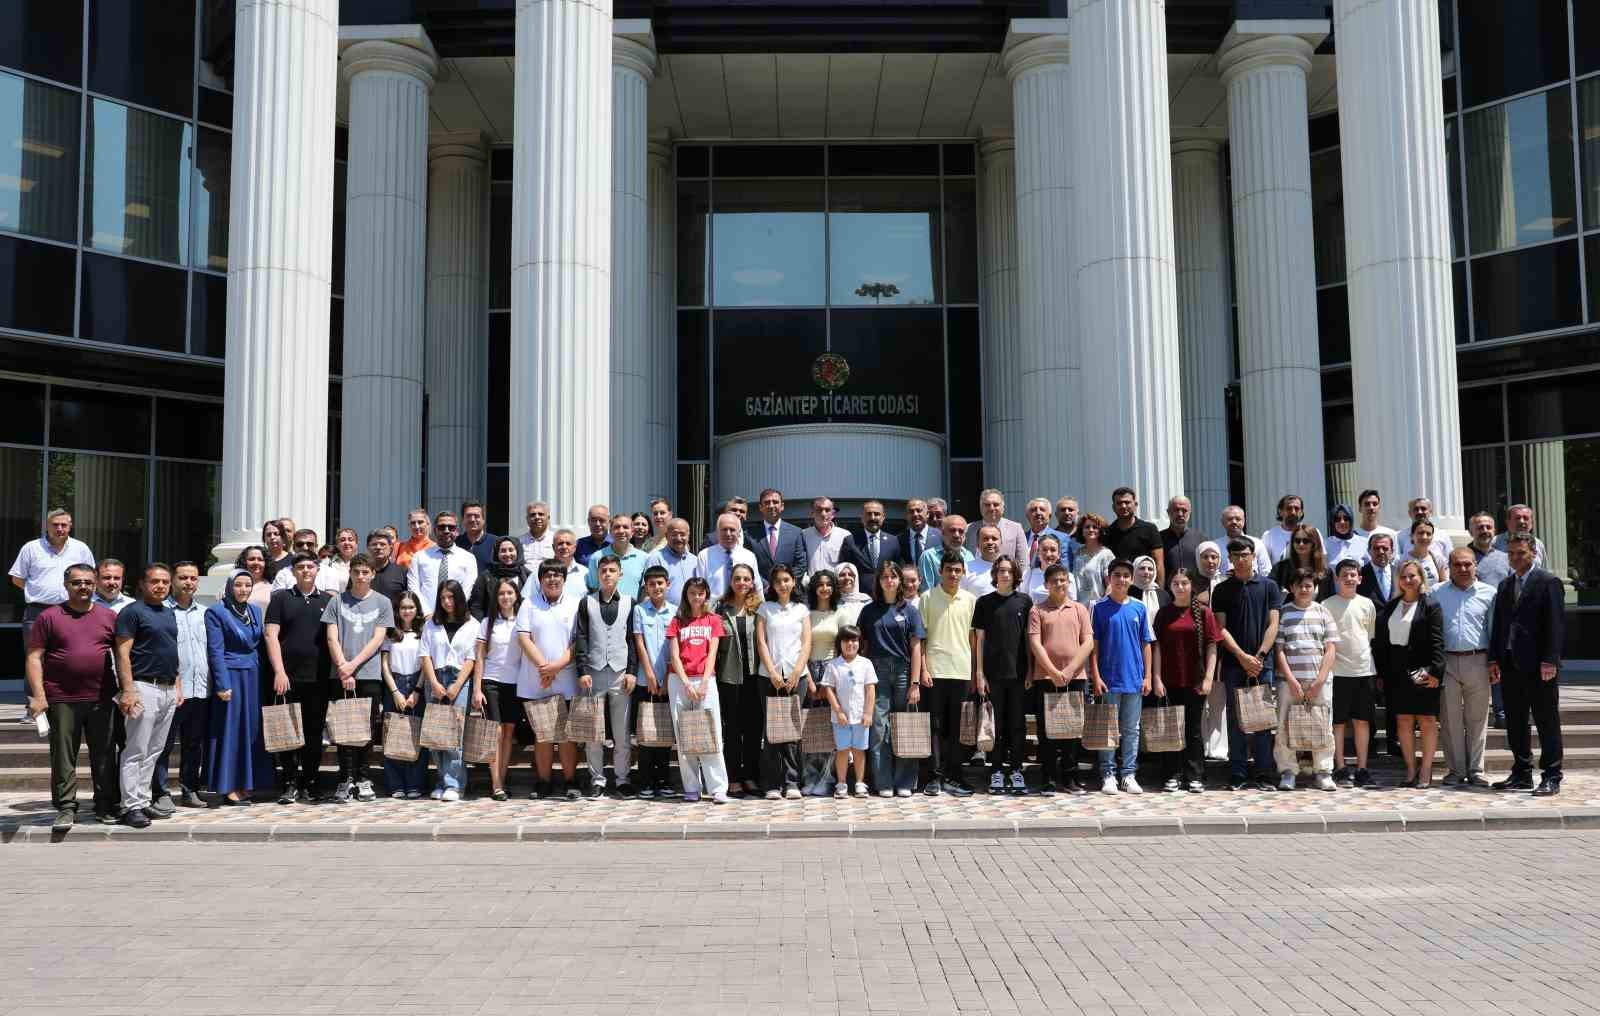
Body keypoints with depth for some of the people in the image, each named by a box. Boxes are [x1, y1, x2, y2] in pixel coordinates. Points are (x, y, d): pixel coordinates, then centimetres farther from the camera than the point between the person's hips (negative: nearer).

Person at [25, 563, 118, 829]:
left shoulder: (109, 617, 9)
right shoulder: (48, 617, 3)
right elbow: (33, 658, -1)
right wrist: (38, 696, -9)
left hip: (102, 700, 2)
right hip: (62, 700, -2)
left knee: (104, 756, 6)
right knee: (63, 757, 3)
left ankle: (106, 806, 16)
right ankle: (66, 809, 12)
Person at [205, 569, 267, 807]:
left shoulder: (255, 611, 12)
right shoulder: (216, 612, -5)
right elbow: (215, 651, -10)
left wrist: (262, 679, 9)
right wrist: (223, 685, -16)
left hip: (253, 678, 6)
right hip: (231, 677, -6)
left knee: (252, 730, 7)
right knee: (230, 731, -3)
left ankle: (244, 785, 14)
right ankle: (228, 789, 1)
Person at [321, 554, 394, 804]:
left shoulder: (382, 603, 7)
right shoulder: (337, 601, 7)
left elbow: (377, 639, 0)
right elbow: (332, 638, 1)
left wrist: (353, 664, -9)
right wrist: (343, 668, -9)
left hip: (370, 674, 0)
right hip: (341, 675, 0)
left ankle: (362, 779, 10)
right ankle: (346, 779, 4)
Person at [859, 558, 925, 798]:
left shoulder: (909, 610, 5)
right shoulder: (869, 611, 10)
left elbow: (916, 648, 1)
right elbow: (862, 645, 10)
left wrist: (914, 683, -6)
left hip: (903, 670, -1)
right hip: (877, 671, 1)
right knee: (879, 728, -3)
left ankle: (904, 783, 8)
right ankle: (884, 783, 2)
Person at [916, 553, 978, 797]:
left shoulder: (970, 600, 8)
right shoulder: (928, 598, 1)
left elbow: (973, 637, 12)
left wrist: (976, 671, 7)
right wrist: (923, 670, -5)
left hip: (962, 672, 2)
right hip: (935, 672, -2)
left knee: (957, 728, 6)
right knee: (935, 726, 1)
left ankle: (953, 777, 12)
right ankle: (935, 777, 6)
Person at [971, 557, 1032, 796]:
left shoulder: (1024, 601, 6)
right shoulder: (985, 602, 4)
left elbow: (1029, 636, 8)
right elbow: (979, 638, 4)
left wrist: (1030, 671, 3)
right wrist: (979, 672, -2)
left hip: (1018, 672, 1)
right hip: (993, 673, -1)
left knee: (1018, 723, 4)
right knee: (996, 724, 4)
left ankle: (1016, 770, 12)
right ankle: (996, 771, 11)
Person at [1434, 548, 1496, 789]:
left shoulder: (1488, 593, 7)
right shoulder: (1437, 594, 7)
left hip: (1477, 661, 0)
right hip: (1446, 661, 0)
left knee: (1477, 719, 5)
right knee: (1450, 719, 3)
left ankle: (1475, 770, 12)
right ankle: (1456, 770, 12)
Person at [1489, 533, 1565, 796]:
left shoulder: (1548, 582, -4)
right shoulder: (1505, 586, 16)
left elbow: (1555, 624, -10)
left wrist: (1549, 660, -16)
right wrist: (1494, 659, 8)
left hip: (1538, 666, -6)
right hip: (1510, 665, 7)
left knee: (1547, 722, 1)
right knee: (1515, 723, 10)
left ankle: (1551, 777, 7)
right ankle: (1522, 774, 18)